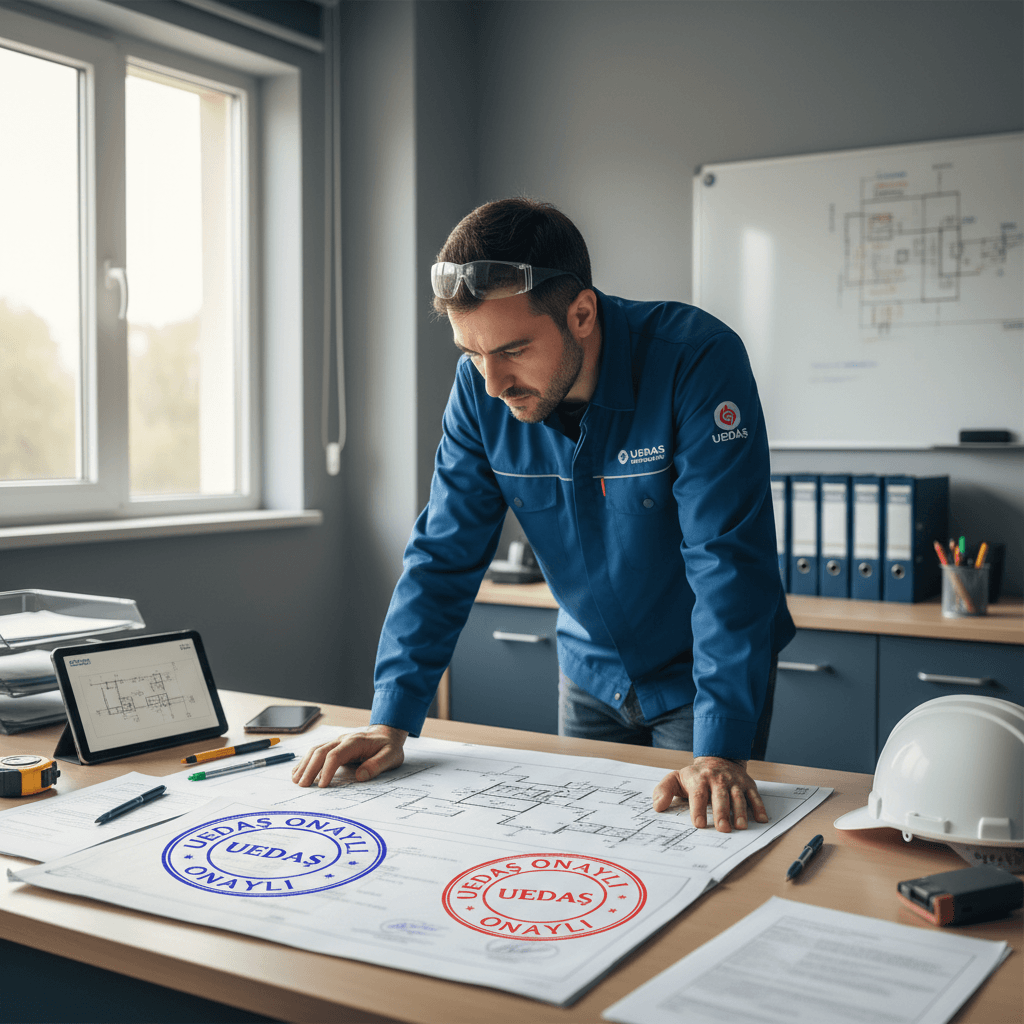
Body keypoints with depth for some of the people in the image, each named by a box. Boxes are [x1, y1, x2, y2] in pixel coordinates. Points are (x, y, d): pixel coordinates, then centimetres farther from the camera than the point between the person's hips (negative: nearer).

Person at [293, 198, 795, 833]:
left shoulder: (697, 361, -29)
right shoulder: (480, 389, -14)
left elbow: (727, 561, -31)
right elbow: (444, 557, -10)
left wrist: (721, 753, -37)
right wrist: (392, 720, -17)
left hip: (703, 677, -4)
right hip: (591, 673, 4)